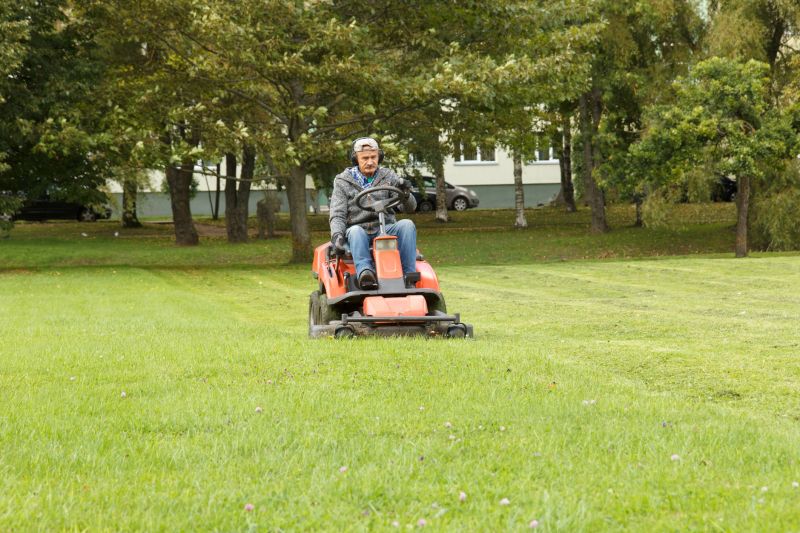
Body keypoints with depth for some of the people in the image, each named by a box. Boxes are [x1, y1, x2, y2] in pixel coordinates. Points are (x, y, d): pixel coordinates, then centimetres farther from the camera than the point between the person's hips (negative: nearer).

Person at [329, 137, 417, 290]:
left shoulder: (388, 177, 10)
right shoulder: (343, 182, 8)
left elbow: (410, 208, 1)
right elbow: (337, 215, 1)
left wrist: (405, 194, -23)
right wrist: (336, 234, -21)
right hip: (359, 230, -1)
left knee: (407, 225, -28)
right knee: (355, 231, -36)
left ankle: (409, 276, -36)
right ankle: (365, 272, -61)